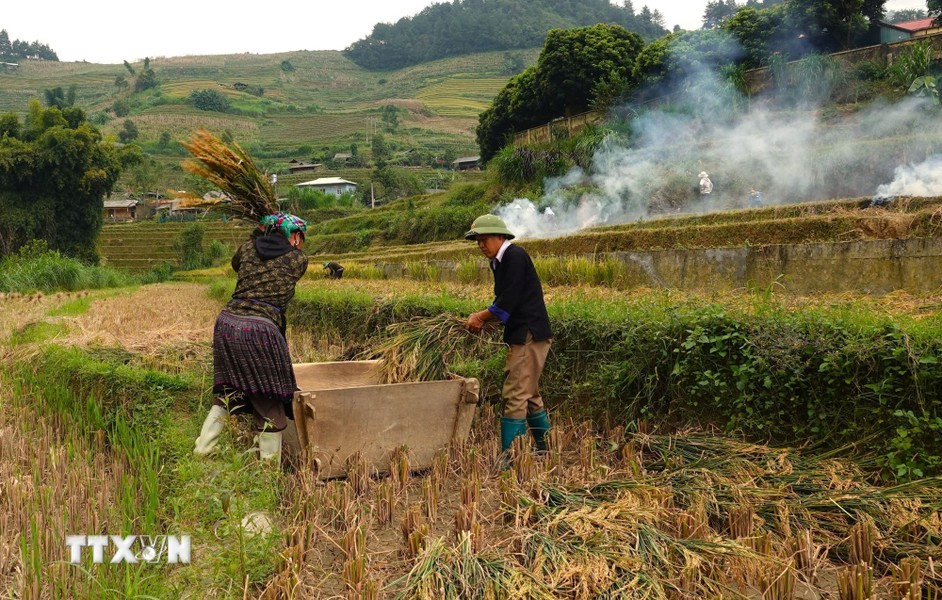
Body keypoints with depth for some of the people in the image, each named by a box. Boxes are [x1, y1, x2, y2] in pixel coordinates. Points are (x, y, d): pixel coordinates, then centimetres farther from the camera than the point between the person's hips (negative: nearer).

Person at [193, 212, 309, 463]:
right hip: (259, 330, -5)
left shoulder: (248, 248, 15)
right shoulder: (298, 259, 5)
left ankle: (202, 449, 21)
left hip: (227, 322, 5)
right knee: (270, 400, 7)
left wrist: (258, 234, 39)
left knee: (228, 391, 23)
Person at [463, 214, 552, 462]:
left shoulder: (515, 256, -14)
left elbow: (508, 301, -20)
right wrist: (482, 318, -1)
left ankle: (509, 457, -10)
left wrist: (480, 317, -9)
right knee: (529, 395, 18)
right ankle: (546, 449, 28)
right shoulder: (498, 262, 15)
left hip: (530, 335, -11)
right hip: (523, 336, 11)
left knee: (515, 395, -12)